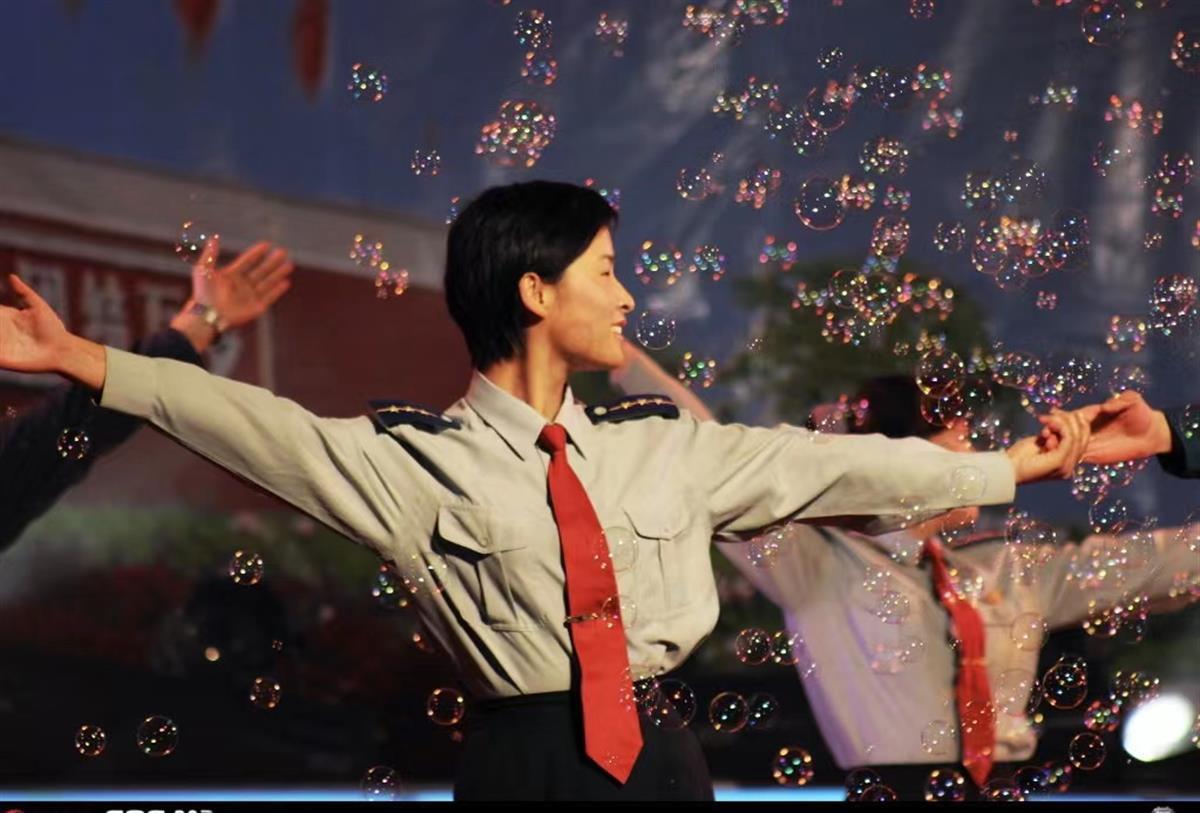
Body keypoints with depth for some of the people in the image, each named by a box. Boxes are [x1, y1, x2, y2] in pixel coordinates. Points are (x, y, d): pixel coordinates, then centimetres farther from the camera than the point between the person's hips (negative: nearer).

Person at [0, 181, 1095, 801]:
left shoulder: (663, 446, 12)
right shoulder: (415, 459, -1)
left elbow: (824, 465, 15)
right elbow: (261, 430, -8)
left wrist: (1012, 466, 18)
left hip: (660, 756, 4)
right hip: (522, 761, -4)